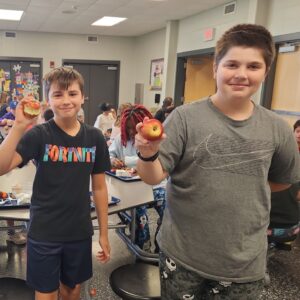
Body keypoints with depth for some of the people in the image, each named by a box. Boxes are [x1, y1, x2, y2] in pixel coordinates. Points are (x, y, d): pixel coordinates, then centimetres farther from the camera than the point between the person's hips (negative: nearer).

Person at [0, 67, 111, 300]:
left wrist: (104, 232, 6)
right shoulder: (39, 135, -11)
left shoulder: (94, 137, -4)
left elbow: (99, 188, 3)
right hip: (44, 232, -2)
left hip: (80, 232, 3)